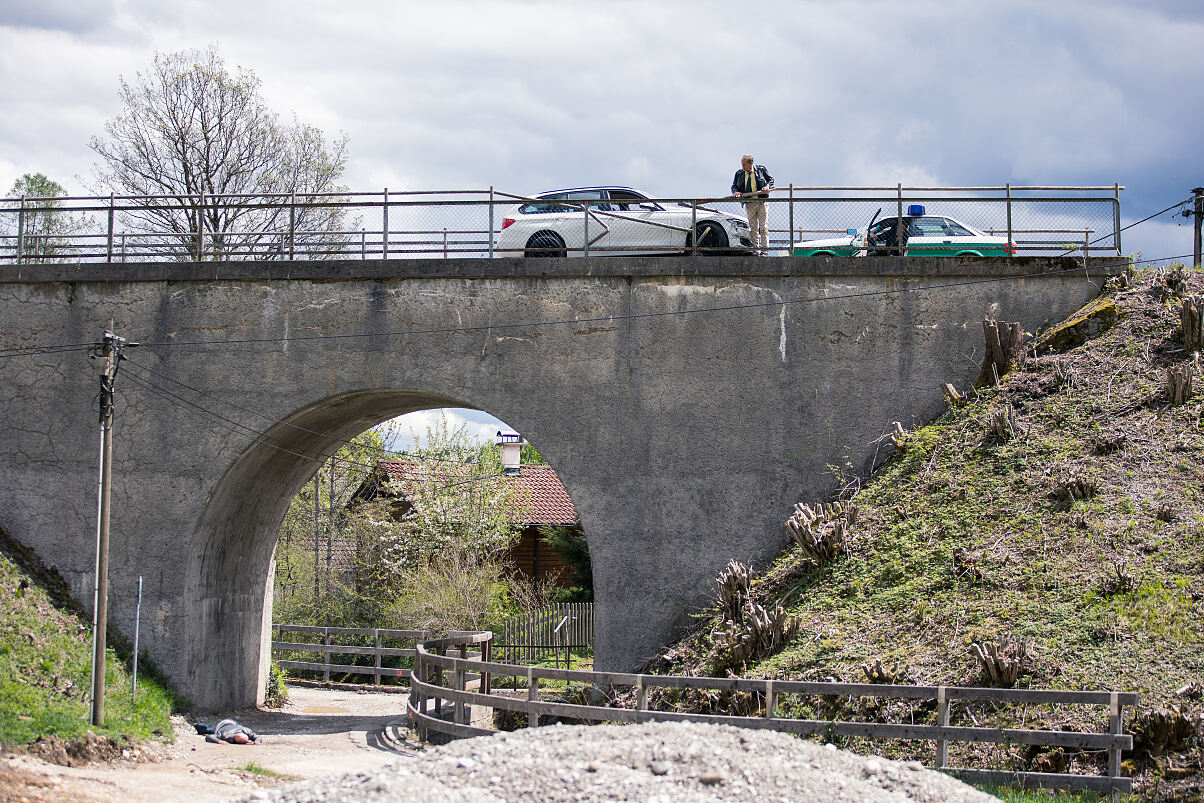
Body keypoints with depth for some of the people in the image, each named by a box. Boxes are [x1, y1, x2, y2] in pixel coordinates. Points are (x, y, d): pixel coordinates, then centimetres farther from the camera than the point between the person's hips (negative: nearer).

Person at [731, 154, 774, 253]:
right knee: (753, 228, 2)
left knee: (763, 227, -4)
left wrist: (768, 186, -7)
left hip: (762, 202, -2)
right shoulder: (739, 174, 7)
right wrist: (735, 192, -9)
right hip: (749, 204, 2)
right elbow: (734, 186, 13)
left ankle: (765, 249, -2)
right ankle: (756, 248, 6)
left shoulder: (761, 169, 2)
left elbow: (771, 179, 13)